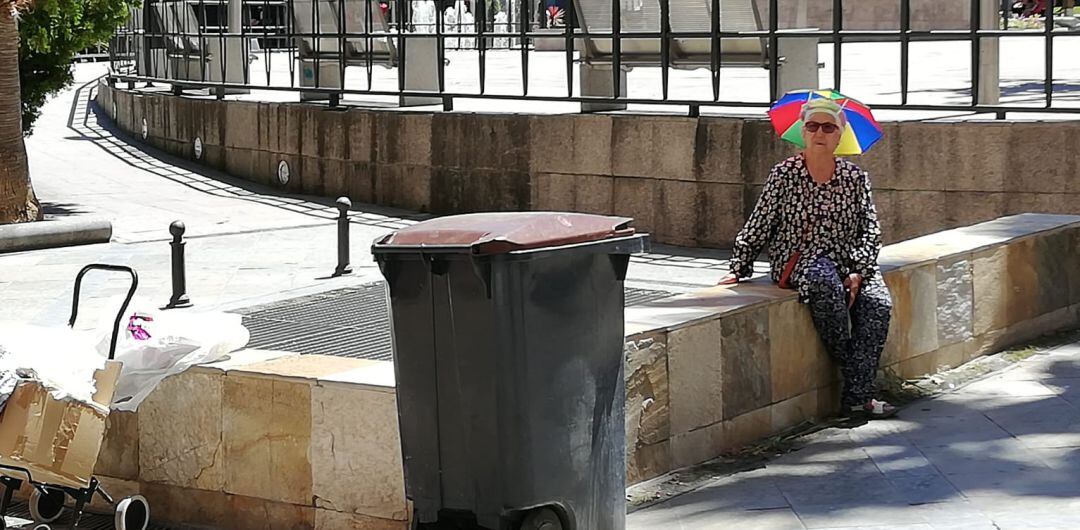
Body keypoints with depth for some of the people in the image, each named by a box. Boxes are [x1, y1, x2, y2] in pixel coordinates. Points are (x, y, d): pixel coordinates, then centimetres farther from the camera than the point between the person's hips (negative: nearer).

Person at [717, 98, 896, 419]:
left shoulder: (855, 177, 7)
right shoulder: (784, 175, 1)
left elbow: (870, 231, 6)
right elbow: (757, 227, 4)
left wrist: (858, 272, -8)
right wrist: (739, 270, -1)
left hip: (848, 263, 3)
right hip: (798, 260, -3)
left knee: (878, 303, -26)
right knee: (827, 285, -37)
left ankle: (858, 396, -25)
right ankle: (851, 371, -21)